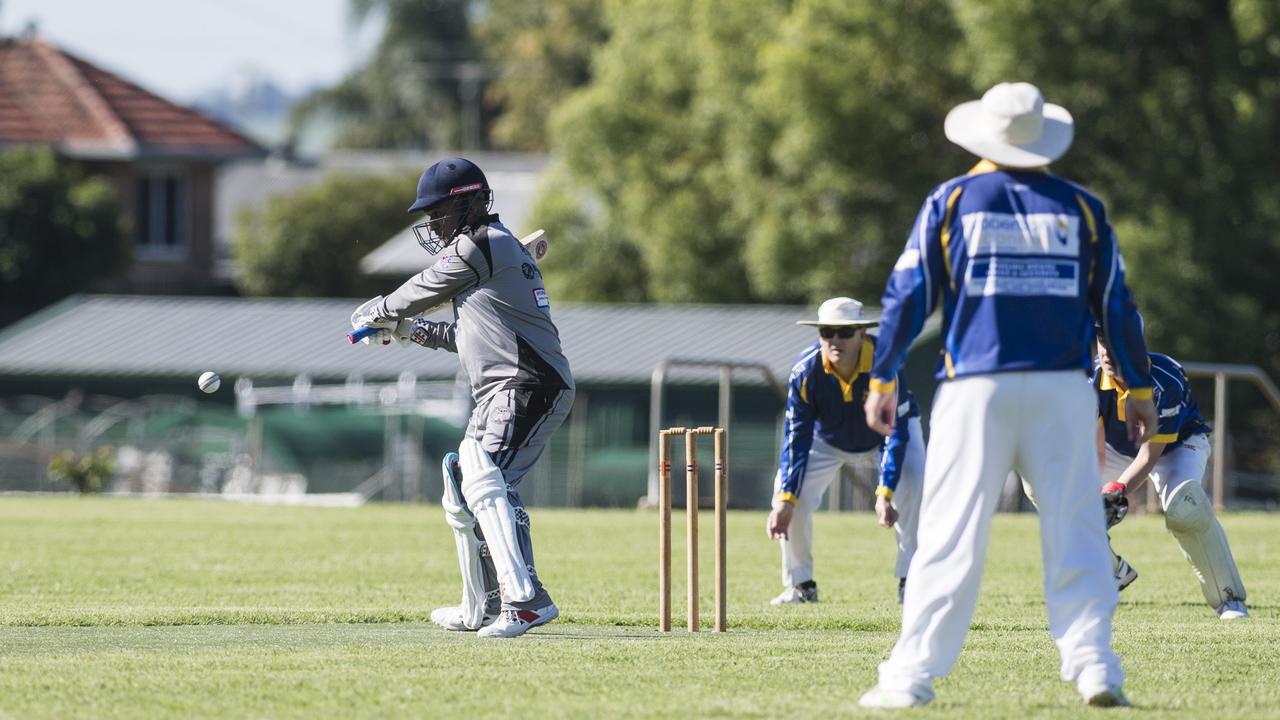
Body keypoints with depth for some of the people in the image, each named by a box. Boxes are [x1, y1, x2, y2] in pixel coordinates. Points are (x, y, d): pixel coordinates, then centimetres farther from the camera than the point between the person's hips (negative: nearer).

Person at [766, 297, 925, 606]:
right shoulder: (806, 371, -31)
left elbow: (896, 432, -35)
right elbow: (797, 439, -26)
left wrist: (885, 494, -44)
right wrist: (785, 500, -36)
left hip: (885, 429, -2)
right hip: (828, 439, 2)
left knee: (914, 482, -28)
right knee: (788, 491, -16)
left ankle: (911, 581, -16)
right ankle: (800, 585, 3)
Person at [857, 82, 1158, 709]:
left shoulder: (951, 202, 4)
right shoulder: (1079, 207, 7)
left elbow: (906, 295, 3)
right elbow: (1116, 304, 8)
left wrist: (882, 380, 10)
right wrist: (1137, 388, 16)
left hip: (976, 387, -1)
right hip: (1062, 390, 1)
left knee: (951, 535, -2)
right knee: (1075, 530, 3)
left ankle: (913, 675, -4)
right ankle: (1093, 666, -5)